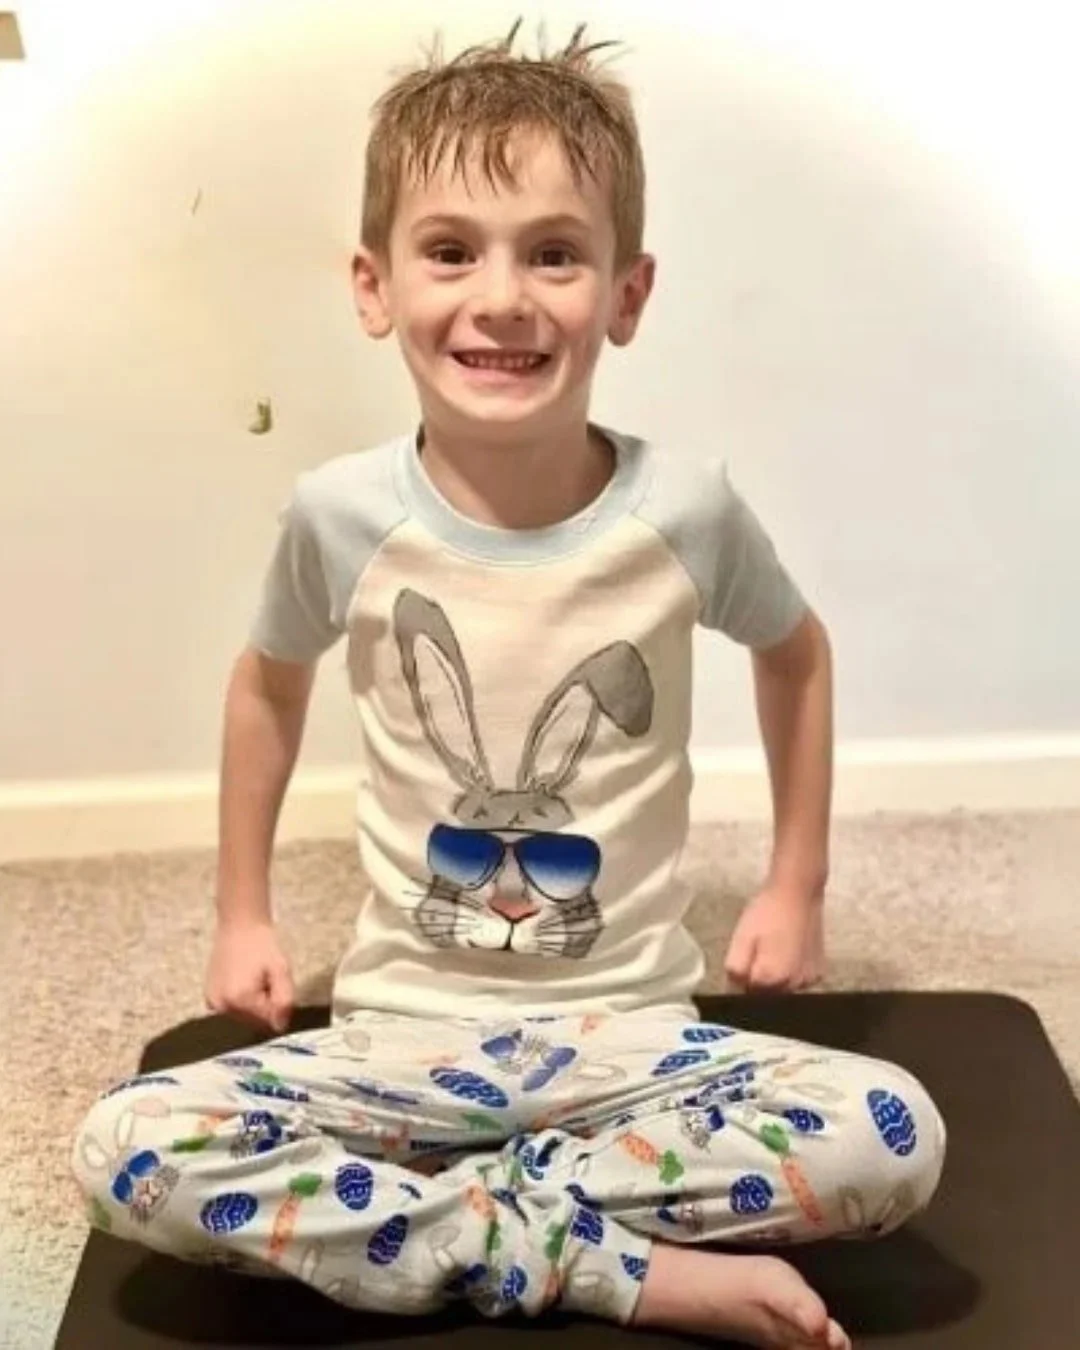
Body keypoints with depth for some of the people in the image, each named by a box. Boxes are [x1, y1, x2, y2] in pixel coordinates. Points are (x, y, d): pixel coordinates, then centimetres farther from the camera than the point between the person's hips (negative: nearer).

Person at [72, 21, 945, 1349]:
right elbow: (269, 683, 12)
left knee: (891, 1140, -26)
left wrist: (796, 887, 10)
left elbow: (795, 653, 11)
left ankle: (435, 1208, -11)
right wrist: (241, 913, 14)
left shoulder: (685, 506, -11)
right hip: (399, 1036, 1)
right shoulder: (341, 512, -10)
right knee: (127, 1153, -24)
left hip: (629, 1032, 0)